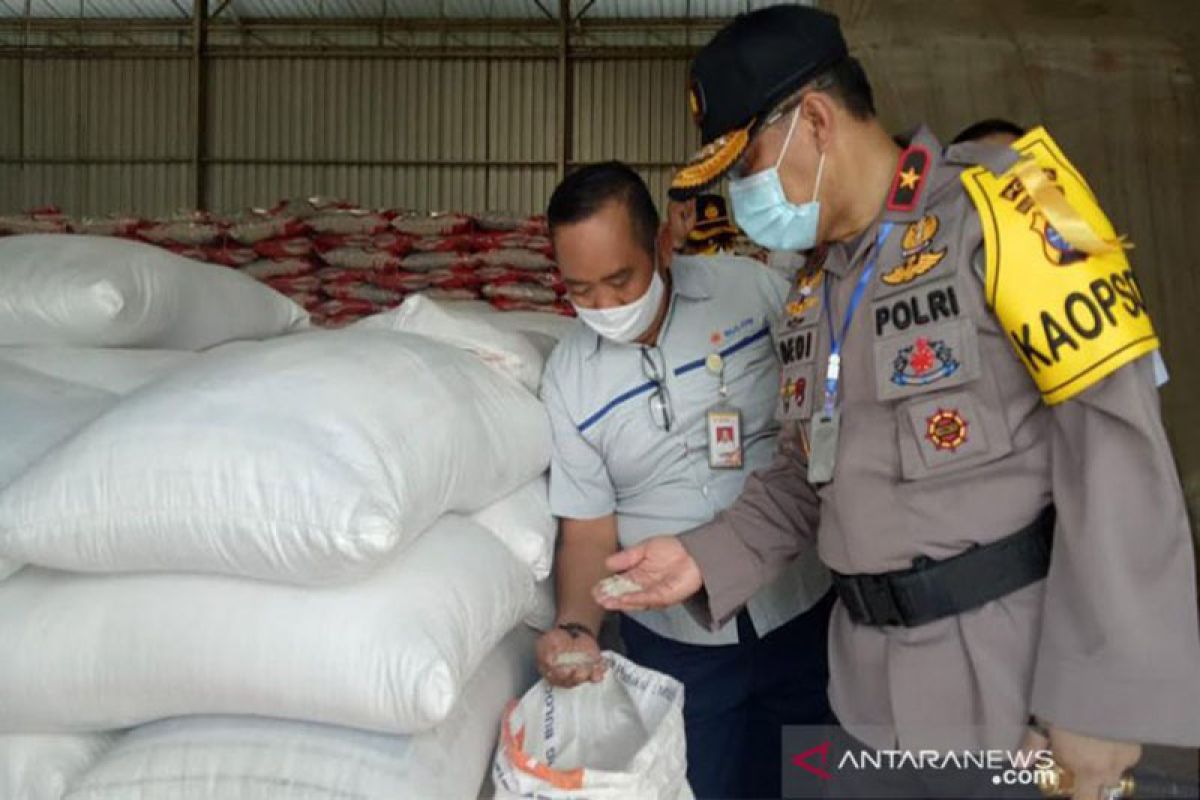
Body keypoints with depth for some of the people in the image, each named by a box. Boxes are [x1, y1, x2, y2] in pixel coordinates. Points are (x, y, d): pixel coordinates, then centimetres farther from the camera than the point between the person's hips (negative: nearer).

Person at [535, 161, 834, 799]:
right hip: (681, 643, 1)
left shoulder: (754, 289, -10)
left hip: (808, 604, 0)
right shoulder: (565, 381, -6)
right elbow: (588, 528, -3)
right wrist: (576, 625, -21)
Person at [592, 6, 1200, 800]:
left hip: (1018, 661, -7)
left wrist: (1103, 692, -19)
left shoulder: (992, 208, -11)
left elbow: (1114, 440, -17)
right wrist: (710, 557, 3)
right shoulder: (812, 294, 13)